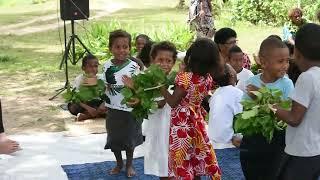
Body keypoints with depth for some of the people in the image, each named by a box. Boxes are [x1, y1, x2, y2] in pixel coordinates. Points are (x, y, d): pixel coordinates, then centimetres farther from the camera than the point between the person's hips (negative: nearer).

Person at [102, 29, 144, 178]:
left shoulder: (133, 66, -11)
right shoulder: (107, 66, -4)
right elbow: (104, 86, 3)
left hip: (129, 109, -2)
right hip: (113, 109, 2)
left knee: (129, 138, 12)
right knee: (114, 138, 14)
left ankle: (129, 164, 31)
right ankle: (119, 163, 34)